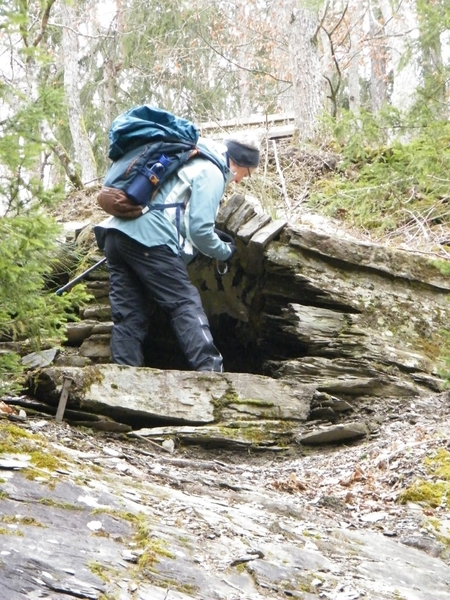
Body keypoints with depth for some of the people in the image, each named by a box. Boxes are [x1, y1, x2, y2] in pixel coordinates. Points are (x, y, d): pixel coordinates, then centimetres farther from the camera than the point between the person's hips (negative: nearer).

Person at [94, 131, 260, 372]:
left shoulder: (191, 160, 29)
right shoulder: (212, 173, 1)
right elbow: (199, 229, -7)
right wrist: (226, 251, 10)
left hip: (115, 232, 9)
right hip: (148, 238, -9)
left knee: (128, 314, 7)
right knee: (186, 305, -6)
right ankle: (211, 371, -12)